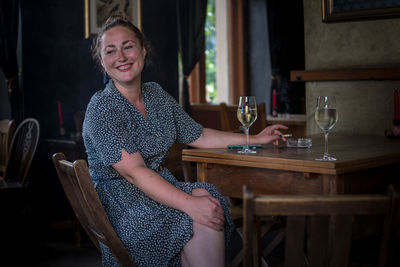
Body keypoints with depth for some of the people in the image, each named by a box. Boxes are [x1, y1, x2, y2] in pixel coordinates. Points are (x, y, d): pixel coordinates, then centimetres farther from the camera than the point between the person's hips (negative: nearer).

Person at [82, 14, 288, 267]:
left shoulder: (156, 95, 8)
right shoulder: (102, 108, -14)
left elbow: (199, 136, 18)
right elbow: (134, 171, -24)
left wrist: (255, 139, 18)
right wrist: (190, 204, -33)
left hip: (159, 187, 6)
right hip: (120, 202, -6)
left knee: (206, 196, -25)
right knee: (201, 218, -28)